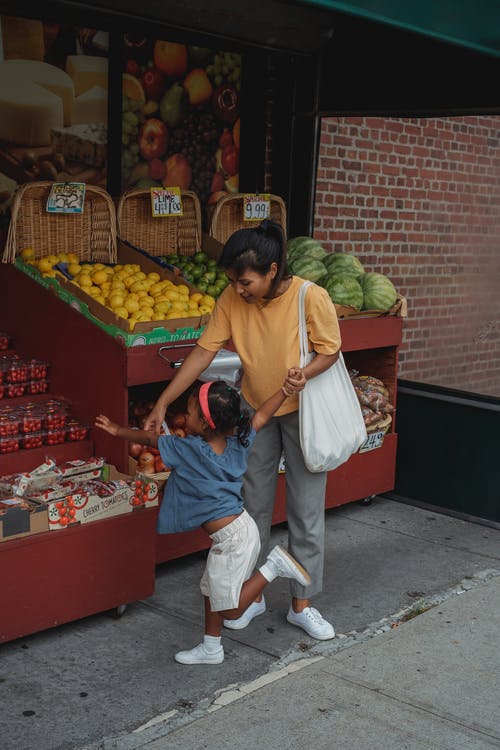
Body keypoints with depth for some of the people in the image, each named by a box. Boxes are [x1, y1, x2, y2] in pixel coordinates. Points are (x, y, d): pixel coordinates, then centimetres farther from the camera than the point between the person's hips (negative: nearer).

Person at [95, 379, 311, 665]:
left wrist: (118, 430, 11)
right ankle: (211, 649, 33)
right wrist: (286, 389, 9)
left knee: (231, 610, 2)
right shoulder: (237, 445, -2)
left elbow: (149, 438, -4)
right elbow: (261, 416, 9)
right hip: (240, 525, 9)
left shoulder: (188, 450, -18)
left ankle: (274, 565, -4)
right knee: (212, 589, 21)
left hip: (233, 538, -9)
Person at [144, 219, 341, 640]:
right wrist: (163, 403, -12)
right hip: (255, 410, 3)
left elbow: (330, 350, -13)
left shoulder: (311, 298, -23)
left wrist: (305, 374, -34)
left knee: (307, 511, 3)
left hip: (303, 411, -3)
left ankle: (302, 604, 18)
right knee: (254, 506, 12)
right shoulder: (232, 301, -13)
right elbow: (203, 353, -10)